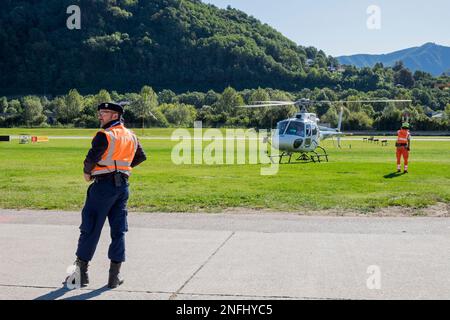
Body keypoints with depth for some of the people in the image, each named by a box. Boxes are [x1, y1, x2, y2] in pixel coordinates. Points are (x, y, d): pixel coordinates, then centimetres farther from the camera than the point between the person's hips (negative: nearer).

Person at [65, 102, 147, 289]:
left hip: (104, 184, -6)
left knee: (90, 229, 3)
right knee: (118, 231, 9)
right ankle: (115, 276, 11)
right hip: (123, 186, 6)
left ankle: (81, 272, 10)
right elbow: (141, 157, 22)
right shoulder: (131, 136, 11)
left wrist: (87, 172, -2)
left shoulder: (105, 135, -11)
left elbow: (91, 158, -20)